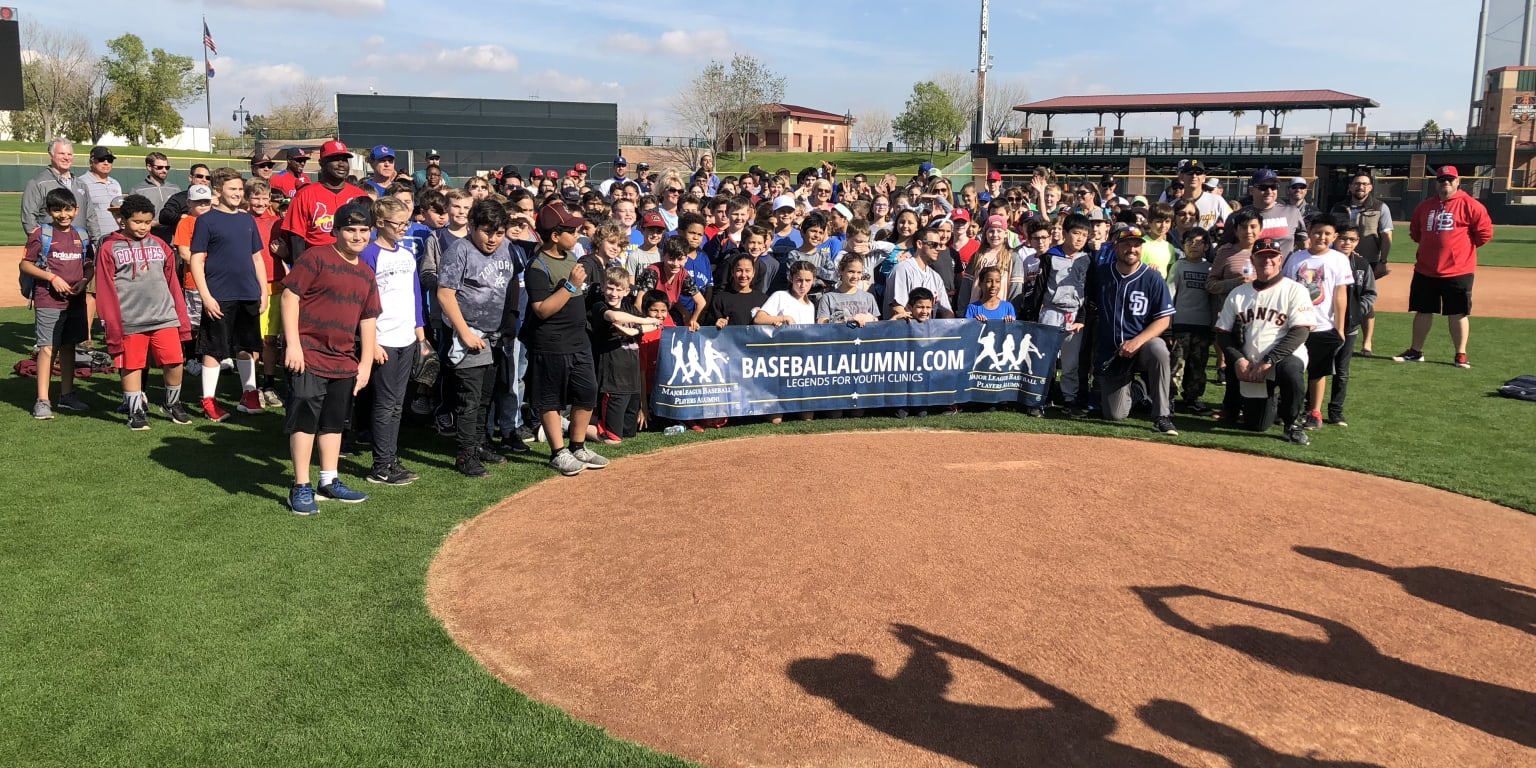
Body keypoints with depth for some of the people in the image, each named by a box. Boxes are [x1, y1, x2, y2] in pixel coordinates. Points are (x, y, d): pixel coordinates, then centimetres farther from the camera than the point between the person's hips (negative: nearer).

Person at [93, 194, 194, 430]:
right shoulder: (109, 249, 1)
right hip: (129, 321, -2)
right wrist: (112, 326, -5)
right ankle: (136, 411, 19)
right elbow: (105, 291, -1)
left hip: (165, 318, 2)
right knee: (131, 366, 5)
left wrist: (182, 319, 10)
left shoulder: (160, 246, 11)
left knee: (175, 362, 0)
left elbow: (173, 284, 13)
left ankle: (172, 405, 21)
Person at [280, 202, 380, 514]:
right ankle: (301, 488, 4)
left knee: (335, 421, 15)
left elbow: (368, 320, 14)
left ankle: (329, 482, 26)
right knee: (305, 419, -4)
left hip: (344, 361, 7)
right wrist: (293, 344, -18)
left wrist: (366, 363, 9)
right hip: (309, 356, -7)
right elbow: (290, 295, -12)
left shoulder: (366, 274, 12)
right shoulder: (316, 257, -8)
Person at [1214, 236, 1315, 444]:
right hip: (1250, 368, 4)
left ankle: (1292, 423, -14)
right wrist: (1238, 360, -11)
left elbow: (1300, 332, -13)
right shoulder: (1238, 294, 9)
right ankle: (1273, 403, 39)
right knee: (1256, 425, 2)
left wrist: (1268, 361, -22)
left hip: (1285, 358, -4)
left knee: (1289, 369, -40)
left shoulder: (1294, 290, -3)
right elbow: (1222, 333, 7)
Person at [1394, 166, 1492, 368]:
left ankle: (1460, 355, 11)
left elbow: (1485, 232, -5)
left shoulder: (1470, 205, -6)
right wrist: (1430, 246, 14)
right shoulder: (1425, 206, 9)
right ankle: (1416, 352, 21)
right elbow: (1414, 231, 22)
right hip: (1425, 271, 5)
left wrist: (1463, 247, 1)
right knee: (1423, 311, 12)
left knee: (1458, 314, 2)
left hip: (1458, 271, -4)